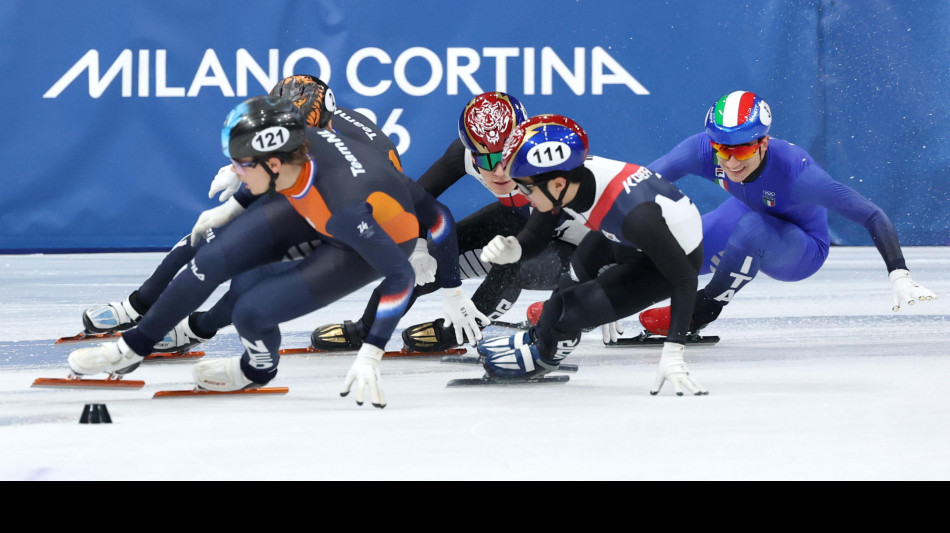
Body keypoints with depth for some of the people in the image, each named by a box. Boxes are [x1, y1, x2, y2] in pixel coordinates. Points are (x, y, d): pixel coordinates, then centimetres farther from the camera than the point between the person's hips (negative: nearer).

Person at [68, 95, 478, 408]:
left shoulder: (347, 206, -43)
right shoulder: (296, 145, -26)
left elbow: (401, 276, -35)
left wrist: (370, 354, -34)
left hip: (380, 237, -6)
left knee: (252, 310, -19)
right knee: (216, 256, -5)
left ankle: (258, 368, 17)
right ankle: (133, 348, 15)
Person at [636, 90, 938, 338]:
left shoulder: (794, 169, -39)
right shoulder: (704, 151, -30)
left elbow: (872, 216, -36)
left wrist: (899, 275, -44)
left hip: (801, 251, -5)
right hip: (747, 214, 5)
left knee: (752, 229, -36)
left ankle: (702, 311, -16)